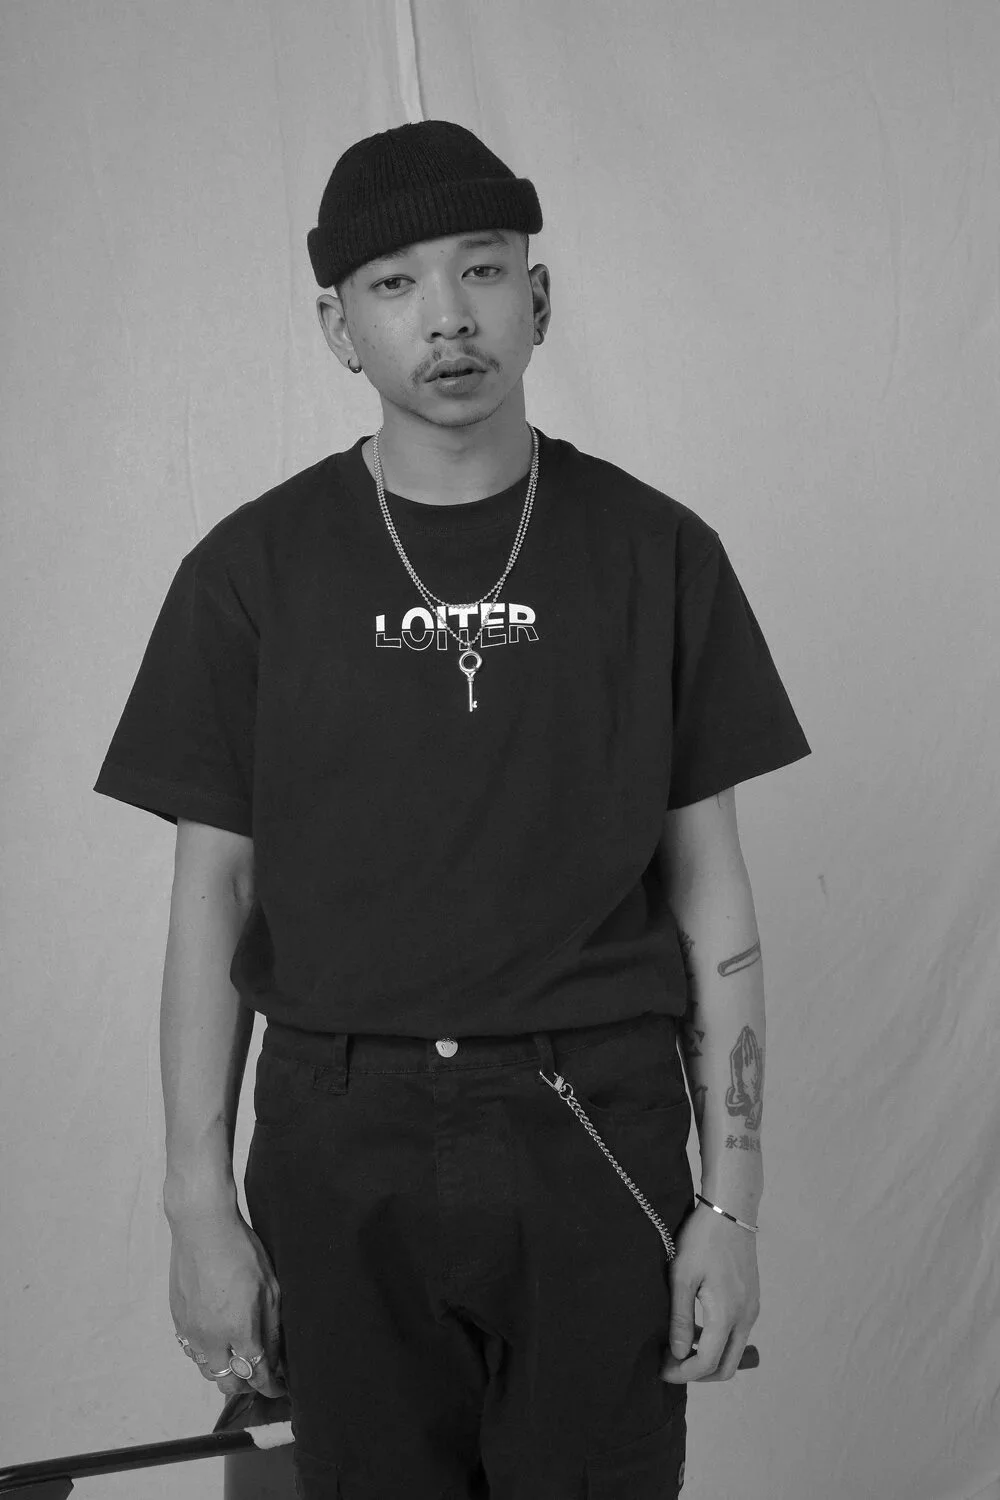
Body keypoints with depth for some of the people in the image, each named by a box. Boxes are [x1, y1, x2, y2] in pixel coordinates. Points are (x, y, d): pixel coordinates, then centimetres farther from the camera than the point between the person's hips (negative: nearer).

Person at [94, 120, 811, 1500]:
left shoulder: (655, 554, 1)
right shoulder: (254, 569, 0)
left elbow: (709, 889, 3)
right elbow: (213, 899, 3)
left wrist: (732, 1197, -1)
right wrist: (200, 1209, 0)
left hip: (600, 1135, 0)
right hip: (343, 1140, 0)